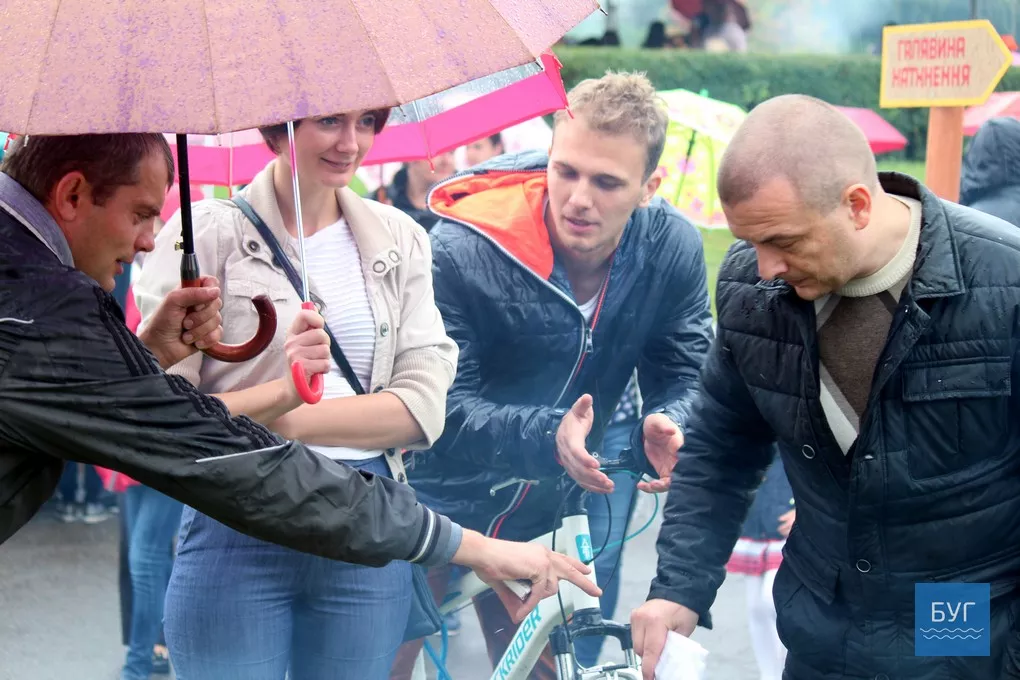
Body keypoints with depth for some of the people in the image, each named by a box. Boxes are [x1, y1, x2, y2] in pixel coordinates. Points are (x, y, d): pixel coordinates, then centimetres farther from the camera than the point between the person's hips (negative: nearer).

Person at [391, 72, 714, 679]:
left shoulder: (673, 247, -13)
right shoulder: (461, 251, -25)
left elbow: (686, 376, -5)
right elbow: (441, 411, -25)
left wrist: (665, 425, -29)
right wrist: (546, 436, -42)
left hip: (542, 515, 4)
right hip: (431, 504, -3)